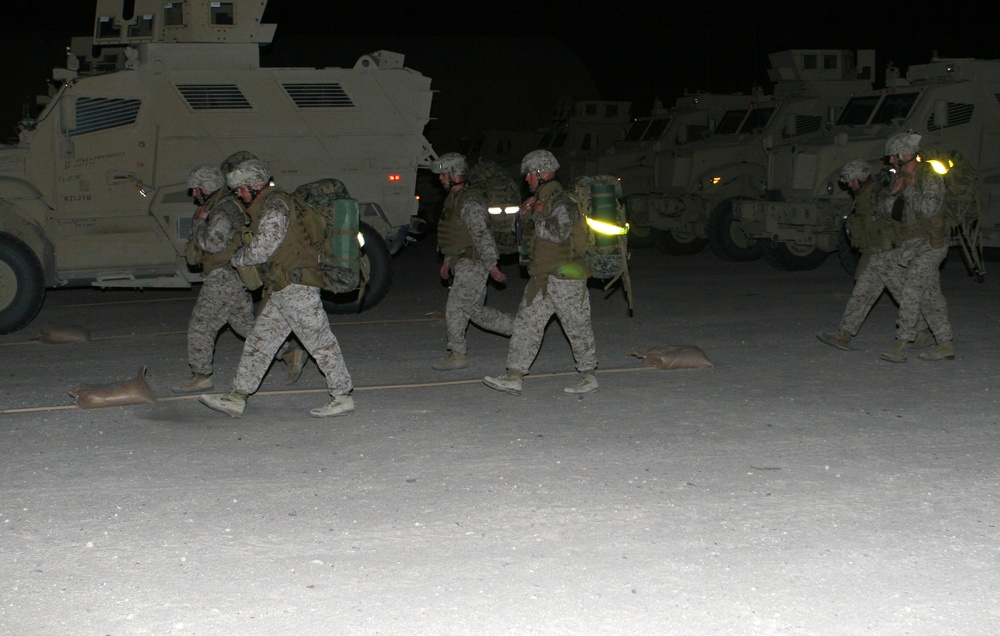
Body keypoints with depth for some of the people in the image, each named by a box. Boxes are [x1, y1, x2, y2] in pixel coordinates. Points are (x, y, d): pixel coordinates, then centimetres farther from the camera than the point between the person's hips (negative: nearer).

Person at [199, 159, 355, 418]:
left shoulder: (275, 207, -15)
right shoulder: (267, 206, 18)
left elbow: (261, 249, -17)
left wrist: (236, 258, 1)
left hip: (297, 287, -11)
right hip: (280, 292, 11)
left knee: (320, 341, -4)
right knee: (259, 342, 9)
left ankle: (343, 397, 3)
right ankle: (236, 398, 12)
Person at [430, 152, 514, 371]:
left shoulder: (469, 201, -17)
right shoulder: (455, 198, 15)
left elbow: (482, 234, -20)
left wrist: (491, 265, -21)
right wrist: (448, 260, 24)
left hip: (473, 265, -10)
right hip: (463, 264, 10)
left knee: (455, 308, -6)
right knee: (476, 311, 11)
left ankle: (457, 355, 2)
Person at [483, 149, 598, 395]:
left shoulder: (561, 203, -14)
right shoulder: (540, 201, 15)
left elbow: (559, 232, -31)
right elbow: (529, 238, 23)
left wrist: (537, 216, -16)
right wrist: (525, 216, 6)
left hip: (565, 277, -9)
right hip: (541, 278, 9)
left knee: (577, 327, 2)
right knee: (526, 324, 4)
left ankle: (588, 376, 14)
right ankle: (514, 377, 3)